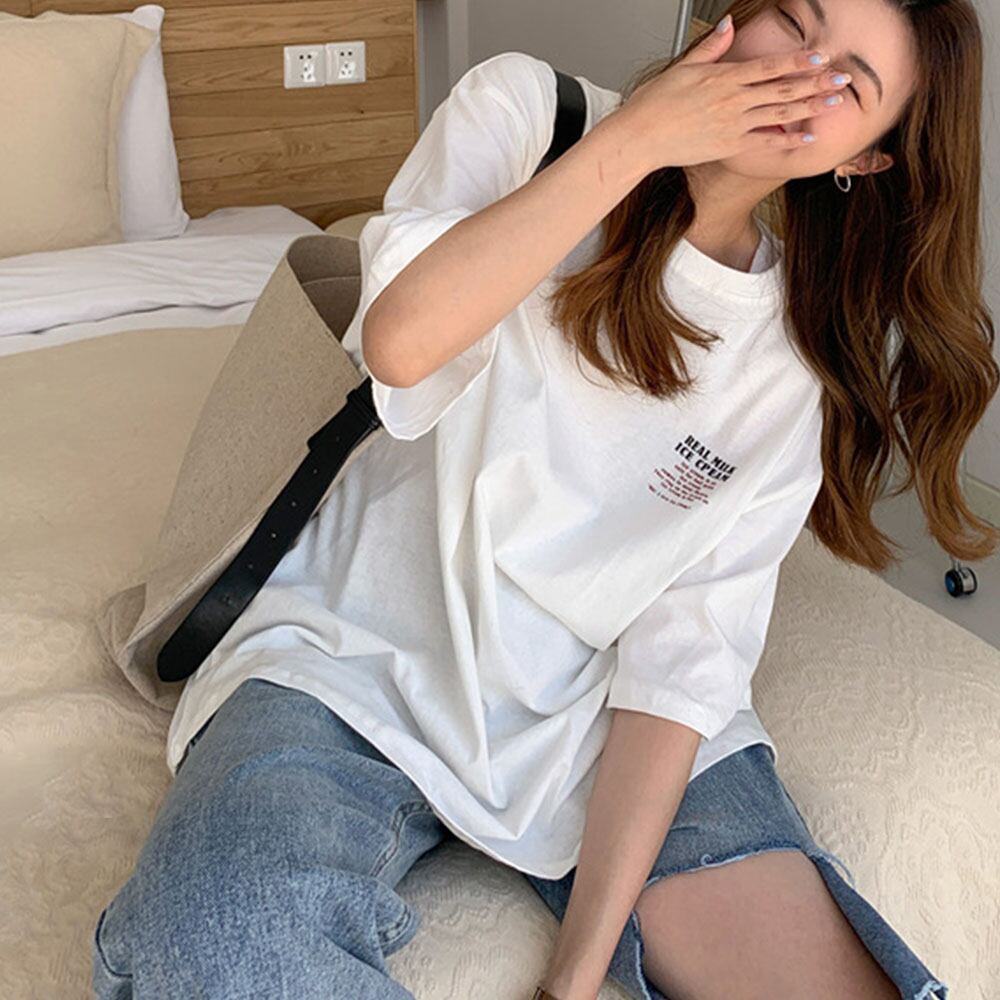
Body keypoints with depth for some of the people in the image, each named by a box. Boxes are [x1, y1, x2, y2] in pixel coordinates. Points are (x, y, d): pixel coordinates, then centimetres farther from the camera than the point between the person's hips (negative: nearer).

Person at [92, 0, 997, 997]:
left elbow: (685, 656, -8)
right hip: (357, 662, -2)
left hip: (587, 716, 3)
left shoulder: (800, 362, -1)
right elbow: (401, 341, -21)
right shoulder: (529, 110, -2)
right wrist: (633, 138, -18)